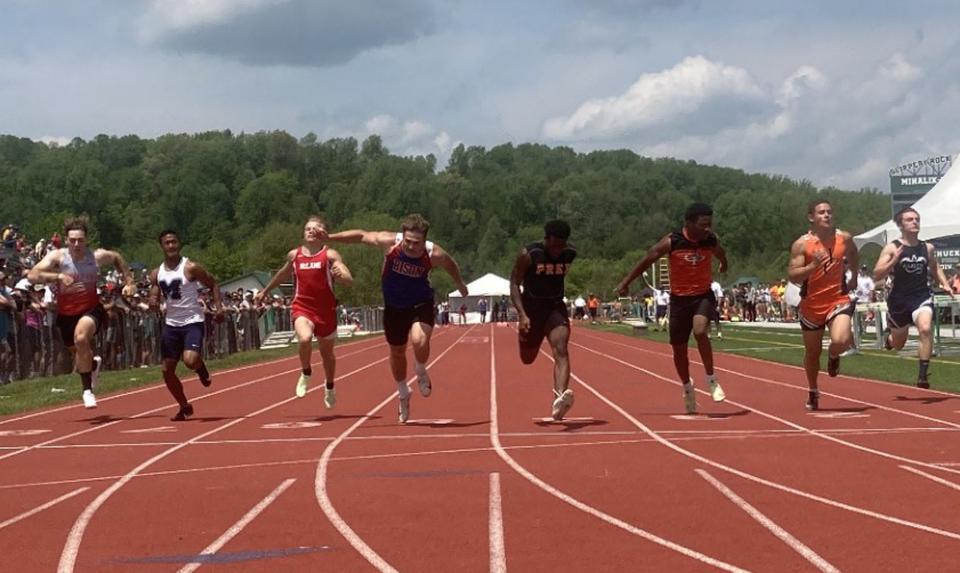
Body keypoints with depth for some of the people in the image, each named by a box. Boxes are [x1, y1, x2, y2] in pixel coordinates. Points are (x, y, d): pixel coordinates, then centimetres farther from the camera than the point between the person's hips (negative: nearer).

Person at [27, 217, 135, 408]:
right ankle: (93, 364, 58)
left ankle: (87, 389, -21)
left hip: (91, 310, -2)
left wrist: (129, 282, 9)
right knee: (78, 353, 19)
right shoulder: (57, 256, -15)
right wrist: (58, 276, -40)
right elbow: (32, 275, -27)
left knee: (81, 338, -32)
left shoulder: (98, 256, -10)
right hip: (66, 314, 2)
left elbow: (118, 258, 14)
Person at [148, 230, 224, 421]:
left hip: (192, 321, -5)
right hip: (171, 324, 5)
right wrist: (153, 304, -13)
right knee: (167, 370, 3)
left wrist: (218, 306, -14)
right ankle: (184, 407, 23)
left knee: (190, 360, -27)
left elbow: (213, 285, 0)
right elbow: (154, 299, 12)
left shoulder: (190, 268, -9)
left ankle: (201, 368, 12)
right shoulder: (157, 274, 6)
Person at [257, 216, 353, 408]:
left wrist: (340, 274, -36)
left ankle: (330, 387, 43)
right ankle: (306, 373, -1)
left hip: (325, 310, -1)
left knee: (327, 352, 16)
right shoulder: (294, 255, 5)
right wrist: (265, 291, 34)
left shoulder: (330, 255, -5)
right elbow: (283, 274, 25)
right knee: (304, 338, -30)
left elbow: (349, 281, -14)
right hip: (302, 307, 1)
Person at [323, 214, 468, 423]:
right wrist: (329, 238, -7)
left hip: (421, 305, -2)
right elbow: (361, 235, -8)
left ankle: (421, 373, 3)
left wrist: (460, 284, 19)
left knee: (419, 340, -30)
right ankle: (403, 394, 41)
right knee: (397, 353, 15)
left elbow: (451, 265, 1)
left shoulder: (434, 254, -23)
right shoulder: (389, 242, -24)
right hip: (394, 306, 2)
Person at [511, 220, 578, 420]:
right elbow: (514, 283, -15)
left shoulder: (571, 254, -7)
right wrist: (522, 315, -25)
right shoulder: (528, 254, -18)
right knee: (527, 358, 10)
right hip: (532, 308, -1)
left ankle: (559, 400, -39)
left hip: (556, 306, 1)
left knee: (561, 350, -23)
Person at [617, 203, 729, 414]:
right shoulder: (671, 243, -15)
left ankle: (711, 379, -14)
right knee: (679, 349, 8)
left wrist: (724, 265, 39)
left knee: (700, 331, -29)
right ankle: (687, 388, 33)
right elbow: (647, 260, -5)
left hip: (703, 295, 0)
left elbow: (721, 254, 18)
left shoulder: (711, 241, -7)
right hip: (679, 298, 0)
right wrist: (626, 282, -1)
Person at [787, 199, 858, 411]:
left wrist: (854, 277, 25)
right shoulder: (802, 244, -12)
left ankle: (833, 356, 14)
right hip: (811, 304, 0)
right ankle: (813, 393, 36)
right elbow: (793, 276, -17)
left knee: (840, 341, -25)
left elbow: (853, 255, 21)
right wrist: (813, 265, -30)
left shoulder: (844, 238, -3)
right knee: (812, 352, 13)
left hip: (838, 299, 0)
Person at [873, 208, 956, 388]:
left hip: (922, 297, 1)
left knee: (925, 329, -29)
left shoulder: (927, 248, 4)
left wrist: (945, 284, 8)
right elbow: (877, 275, -13)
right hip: (899, 300, -1)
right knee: (898, 345, 15)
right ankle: (889, 339, 55)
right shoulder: (892, 248, -7)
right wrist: (894, 260, -26)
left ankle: (923, 374, -24)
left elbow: (935, 268, 24)